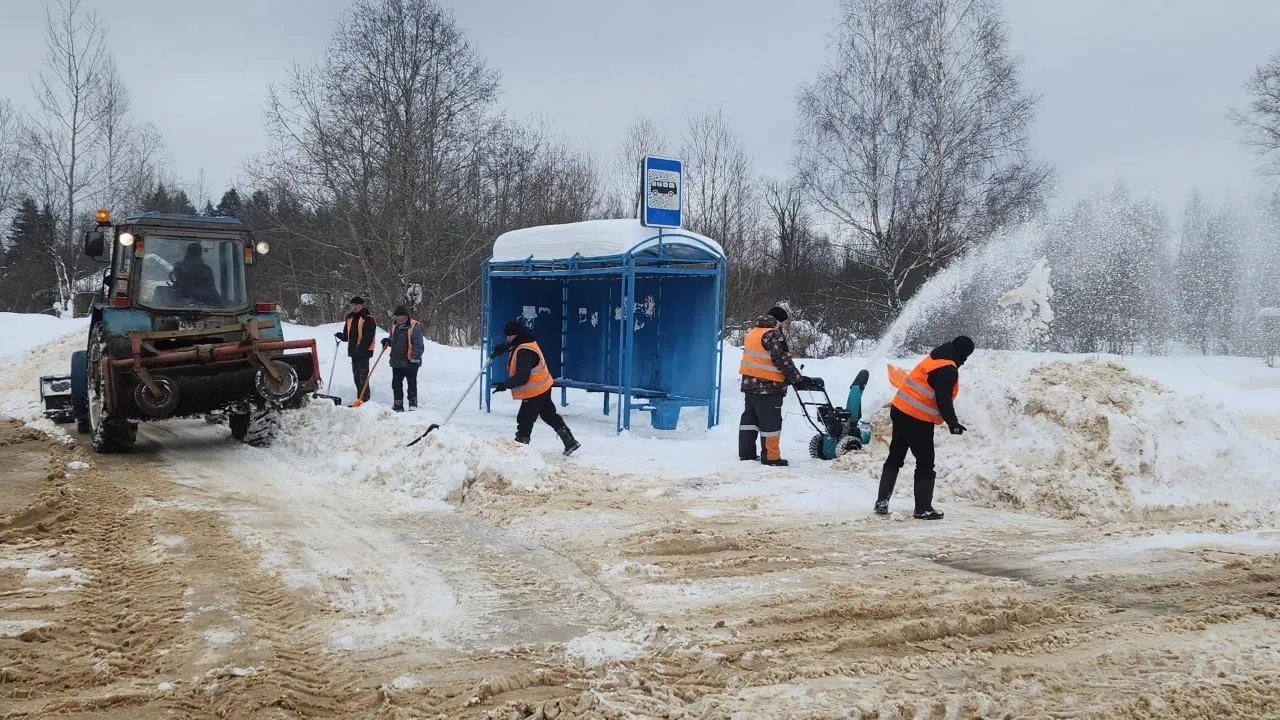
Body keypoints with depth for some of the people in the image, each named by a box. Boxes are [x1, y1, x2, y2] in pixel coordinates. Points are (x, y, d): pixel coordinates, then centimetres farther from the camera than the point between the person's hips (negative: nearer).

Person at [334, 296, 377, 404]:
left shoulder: (368, 318, -10)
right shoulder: (350, 318, 14)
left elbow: (368, 337, -17)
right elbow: (347, 335, 19)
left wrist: (360, 348, -23)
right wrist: (341, 336, -3)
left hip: (364, 351, -8)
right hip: (354, 352, 8)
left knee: (362, 376, -9)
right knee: (356, 377, 14)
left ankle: (364, 400, -7)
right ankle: (360, 398, 23)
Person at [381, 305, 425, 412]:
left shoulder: (414, 326, -13)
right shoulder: (394, 325, 10)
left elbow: (419, 345, -15)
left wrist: (414, 357, -21)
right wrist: (387, 341, 2)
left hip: (410, 363, -7)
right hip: (396, 362, 7)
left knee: (412, 384, 3)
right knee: (396, 384, 11)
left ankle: (413, 405, 12)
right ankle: (398, 405, 19)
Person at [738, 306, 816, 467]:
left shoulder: (753, 333, 15)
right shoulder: (773, 335, -14)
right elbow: (783, 361, -17)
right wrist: (798, 379, -8)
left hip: (749, 384, 9)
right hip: (768, 387, -9)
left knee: (750, 418, 15)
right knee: (771, 422, -1)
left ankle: (746, 453, 19)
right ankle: (770, 456, 3)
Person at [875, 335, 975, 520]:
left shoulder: (933, 358, 10)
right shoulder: (948, 370, -16)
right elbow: (943, 400, -25)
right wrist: (952, 423, -27)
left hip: (899, 410, 9)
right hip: (918, 421, -9)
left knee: (895, 457, 16)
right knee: (925, 464, 2)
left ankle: (882, 501, 17)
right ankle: (923, 508, 7)